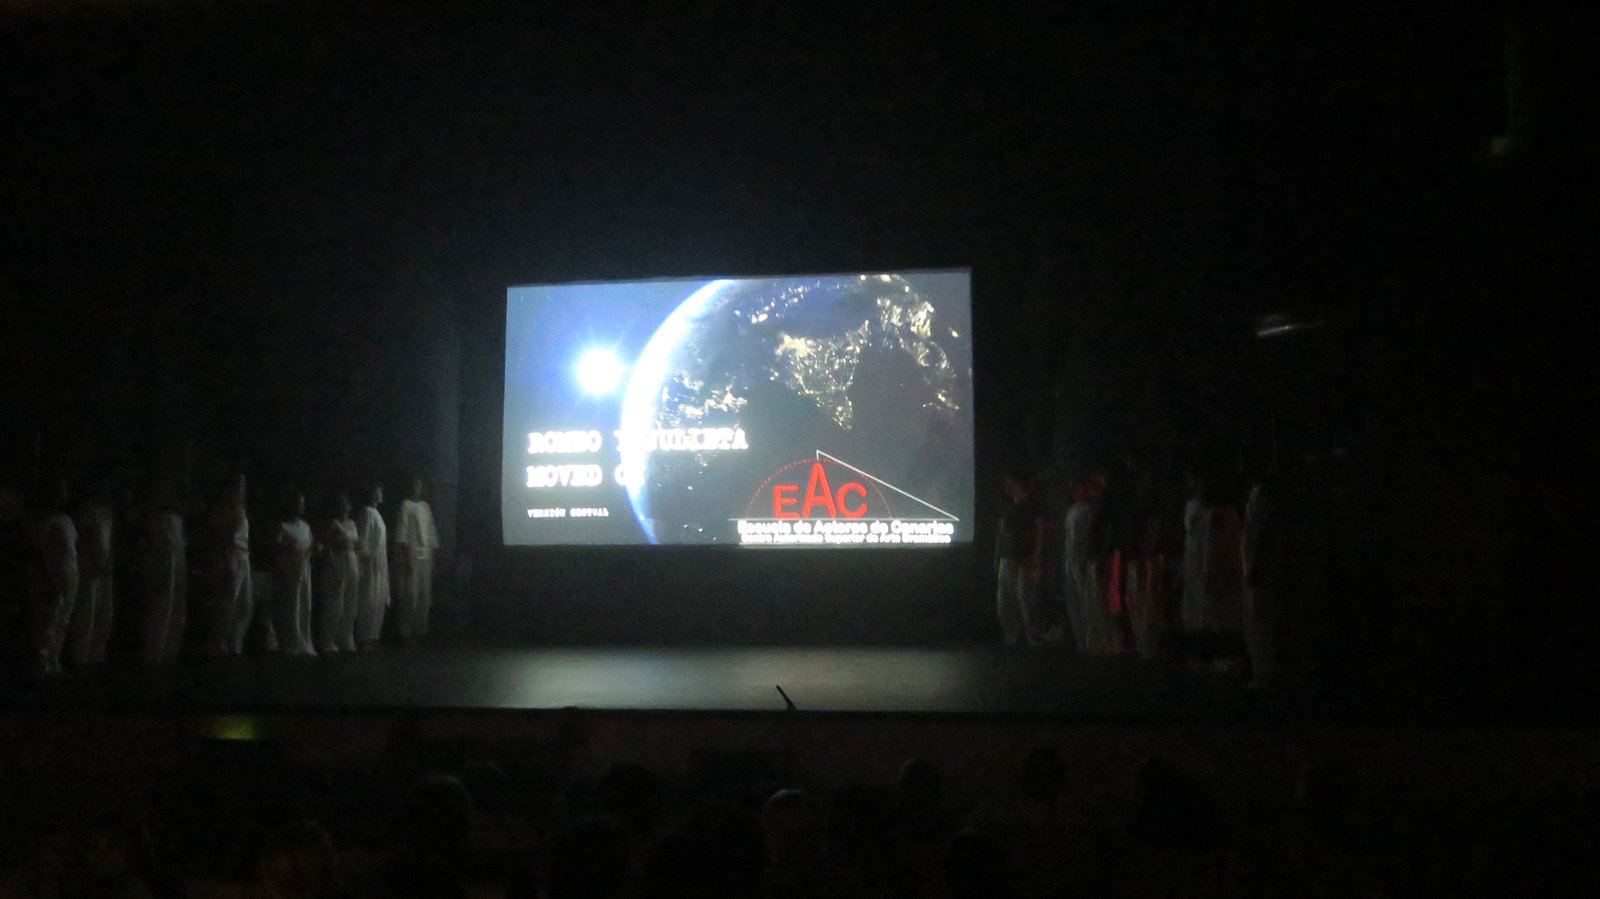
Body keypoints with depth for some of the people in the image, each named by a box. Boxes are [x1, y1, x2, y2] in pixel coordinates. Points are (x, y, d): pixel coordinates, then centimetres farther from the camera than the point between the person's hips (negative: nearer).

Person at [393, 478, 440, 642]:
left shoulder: (426, 506, 15)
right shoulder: (406, 505, -4)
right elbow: (402, 531, -10)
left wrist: (434, 552, 10)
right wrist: (405, 557, -16)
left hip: (426, 555, 6)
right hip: (411, 554, -6)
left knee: (424, 595, 7)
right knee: (410, 594, -8)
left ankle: (421, 629, 14)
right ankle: (405, 631, -3)